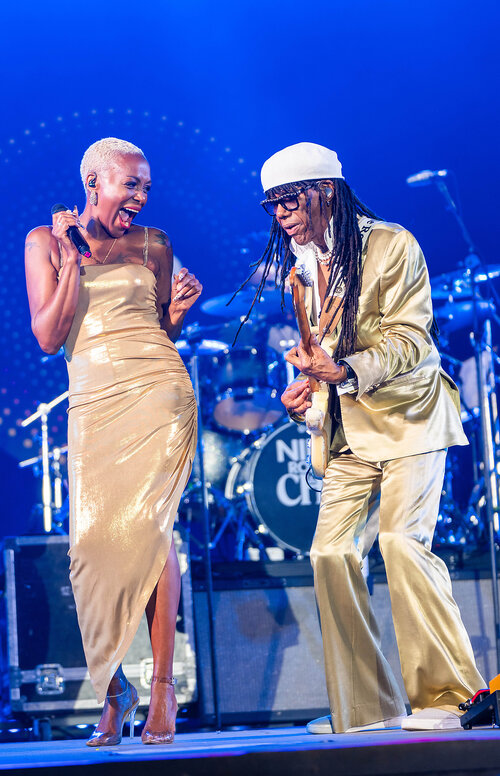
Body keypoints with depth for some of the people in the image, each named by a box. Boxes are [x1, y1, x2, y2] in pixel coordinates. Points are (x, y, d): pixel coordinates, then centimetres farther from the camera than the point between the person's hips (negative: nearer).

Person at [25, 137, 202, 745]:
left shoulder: (153, 246, 13)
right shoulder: (46, 242, 9)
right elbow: (48, 337, 2)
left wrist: (180, 307, 1)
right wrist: (72, 261, -6)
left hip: (157, 392, 0)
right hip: (92, 403, 0)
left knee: (146, 528, -11)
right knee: (96, 539, -9)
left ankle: (162, 685, -6)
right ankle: (112, 689, 6)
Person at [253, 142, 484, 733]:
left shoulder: (392, 245, -9)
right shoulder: (299, 268, 11)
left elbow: (410, 338, -16)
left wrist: (346, 370, -30)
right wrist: (301, 390, -2)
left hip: (410, 416, -6)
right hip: (349, 430, 6)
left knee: (403, 541, -20)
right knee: (330, 552, -6)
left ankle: (446, 695, -9)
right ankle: (365, 707, 3)